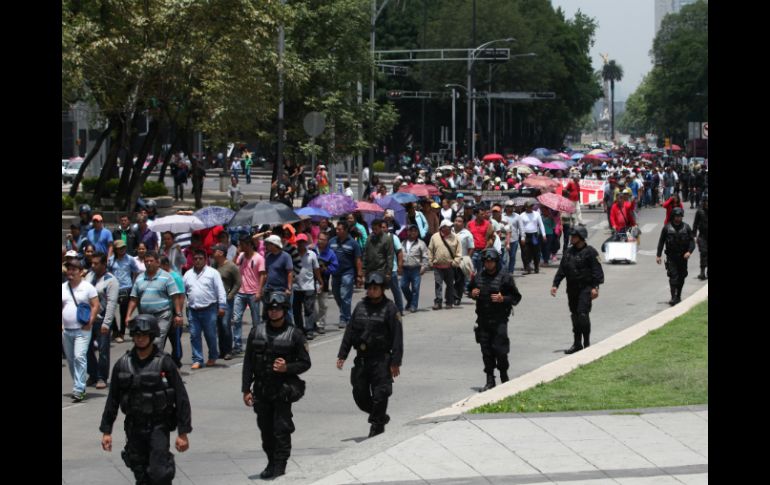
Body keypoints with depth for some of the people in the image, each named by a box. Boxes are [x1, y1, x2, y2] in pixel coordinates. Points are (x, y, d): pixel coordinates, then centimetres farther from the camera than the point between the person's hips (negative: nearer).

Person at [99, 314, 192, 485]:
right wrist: (106, 431, 8)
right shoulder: (122, 365, 3)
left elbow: (181, 398, -6)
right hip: (134, 427, 4)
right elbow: (112, 399, 10)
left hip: (159, 426, -4)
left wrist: (183, 433, -8)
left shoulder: (164, 363, -8)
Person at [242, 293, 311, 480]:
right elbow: (248, 363, 7)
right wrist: (246, 389, 4)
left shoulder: (294, 334, -3)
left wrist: (287, 368, -17)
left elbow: (305, 363, 1)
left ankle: (280, 466, 0)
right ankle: (271, 463, 22)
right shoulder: (257, 332, 5)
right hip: (261, 390, 3)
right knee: (266, 429, 9)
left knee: (281, 429, -7)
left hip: (283, 390, -3)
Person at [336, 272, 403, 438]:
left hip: (381, 360, -5)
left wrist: (395, 362, -14)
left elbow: (397, 337, -8)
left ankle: (377, 425, 7)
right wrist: (342, 355, 9)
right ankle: (380, 417, 28)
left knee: (380, 394, -6)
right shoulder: (360, 307, 10)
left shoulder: (390, 309, -5)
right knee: (360, 394, 8)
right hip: (361, 358, 5)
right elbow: (350, 331, 14)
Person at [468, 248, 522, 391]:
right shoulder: (479, 276, 9)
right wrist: (472, 293, 2)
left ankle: (504, 378, 14)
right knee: (486, 351, 5)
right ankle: (490, 381, 13)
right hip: (483, 319, 4)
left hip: (499, 320, -4)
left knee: (500, 349, -6)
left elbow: (516, 297, -2)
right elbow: (471, 289, 25)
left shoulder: (505, 277, -5)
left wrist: (503, 299, -18)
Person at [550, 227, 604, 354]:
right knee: (575, 315, 10)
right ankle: (577, 343, 17)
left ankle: (586, 343, -5)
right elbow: (561, 270, 15)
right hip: (572, 289, 7)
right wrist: (555, 285, 6)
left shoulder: (590, 252, -6)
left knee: (583, 314, -13)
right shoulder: (568, 252, 13)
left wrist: (595, 287, -18)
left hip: (585, 288, -7)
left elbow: (597, 271, -10)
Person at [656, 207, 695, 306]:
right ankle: (673, 298, -15)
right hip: (671, 256, -2)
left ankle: (678, 296, 23)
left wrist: (689, 251, -16)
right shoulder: (667, 227, -1)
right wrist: (658, 255, 0)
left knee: (681, 277, 9)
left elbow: (692, 241, 2)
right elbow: (661, 241, 5)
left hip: (683, 257, 2)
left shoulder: (686, 227, 2)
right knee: (673, 276, -12)